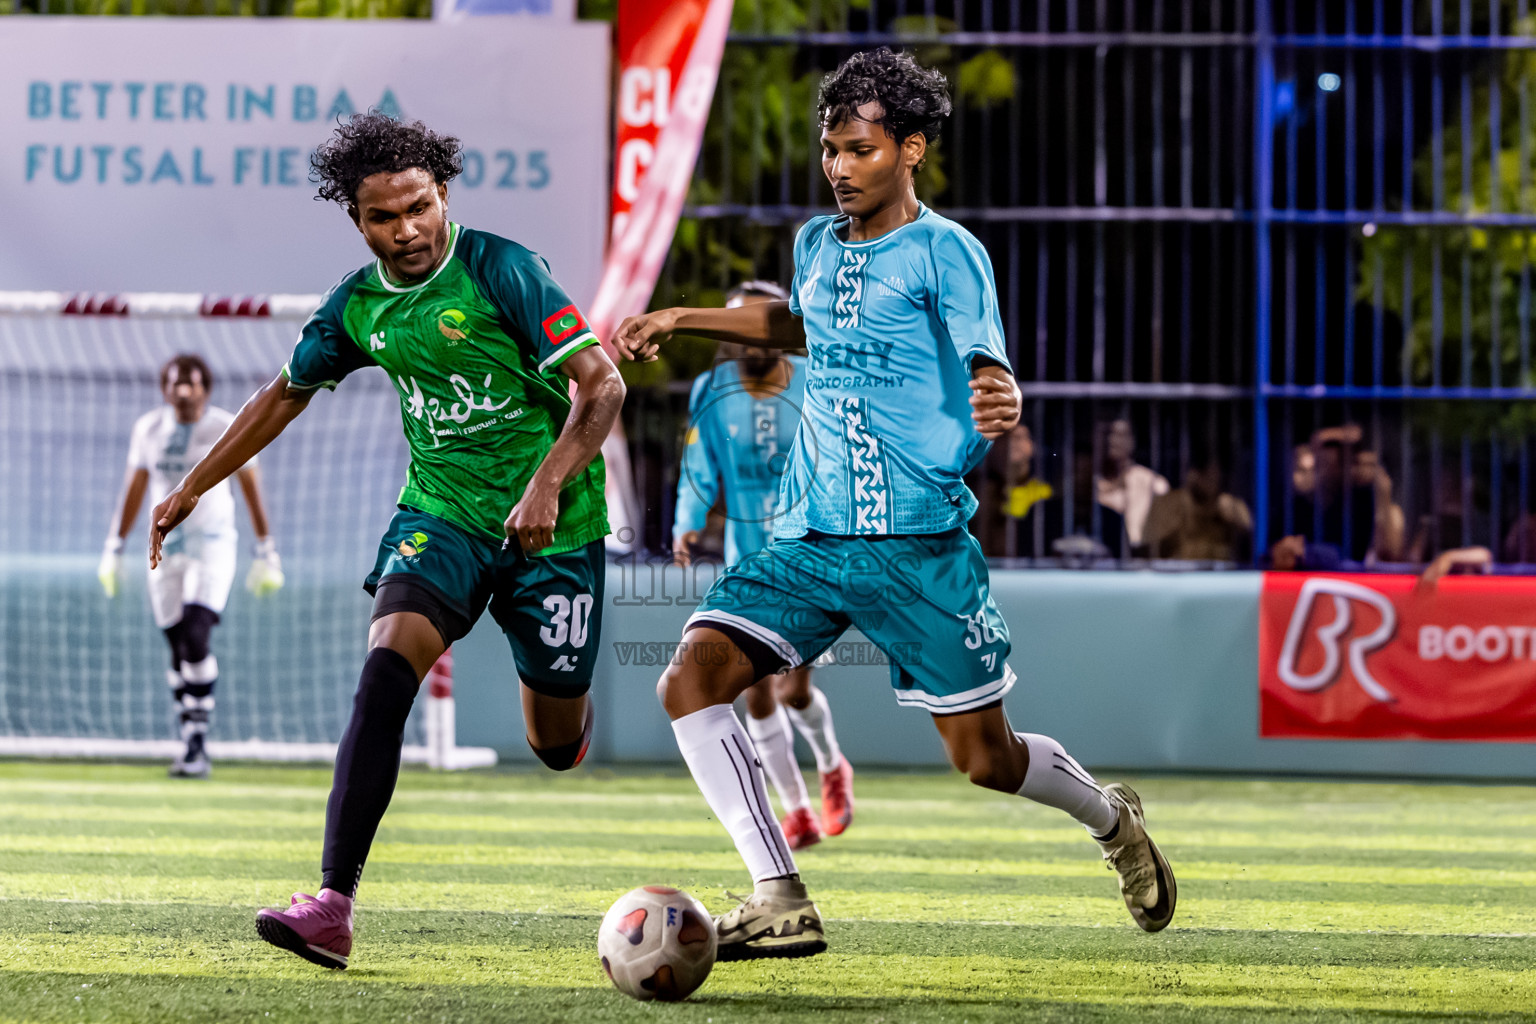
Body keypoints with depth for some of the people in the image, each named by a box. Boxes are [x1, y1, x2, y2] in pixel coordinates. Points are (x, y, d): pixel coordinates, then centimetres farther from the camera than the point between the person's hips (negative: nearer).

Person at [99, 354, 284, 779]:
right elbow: (134, 489, 13)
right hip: (166, 547, 4)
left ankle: (197, 743, -19)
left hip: (213, 541, -4)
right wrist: (113, 549, 13)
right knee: (179, 648, 4)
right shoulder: (149, 429, 5)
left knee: (196, 637, -20)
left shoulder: (228, 429, -4)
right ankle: (193, 753, 11)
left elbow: (251, 490, 1)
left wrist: (266, 553, 0)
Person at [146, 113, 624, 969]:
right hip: (441, 513, 3)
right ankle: (333, 907, -29)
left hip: (552, 525, -3)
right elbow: (285, 395, 21)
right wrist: (191, 490, 23)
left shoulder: (501, 270, -15)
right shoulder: (360, 306, 2)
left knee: (556, 747, 7)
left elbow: (603, 385, -20)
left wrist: (547, 485, -34)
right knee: (385, 671, -24)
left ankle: (569, 703, 50)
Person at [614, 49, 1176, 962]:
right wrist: (681, 321, 32)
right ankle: (782, 903, -16)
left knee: (985, 758, 2)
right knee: (692, 681, -16)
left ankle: (1114, 820, 35)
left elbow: (990, 378, -17)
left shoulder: (946, 253, -7)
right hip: (809, 540, 6)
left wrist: (1002, 405, -41)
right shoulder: (817, 244, 12)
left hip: (919, 543, -5)